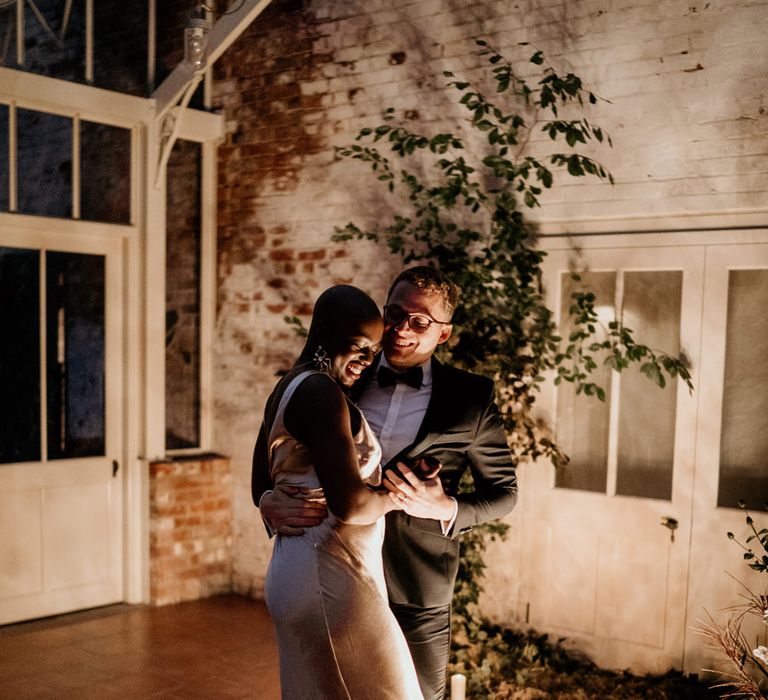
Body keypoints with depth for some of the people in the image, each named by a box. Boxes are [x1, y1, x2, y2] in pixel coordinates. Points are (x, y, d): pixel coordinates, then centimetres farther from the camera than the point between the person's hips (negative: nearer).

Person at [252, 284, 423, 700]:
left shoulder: (289, 387, 13)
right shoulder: (321, 392, -17)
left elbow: (261, 476, 25)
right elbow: (349, 504, -24)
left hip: (295, 569, 10)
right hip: (330, 576, -10)